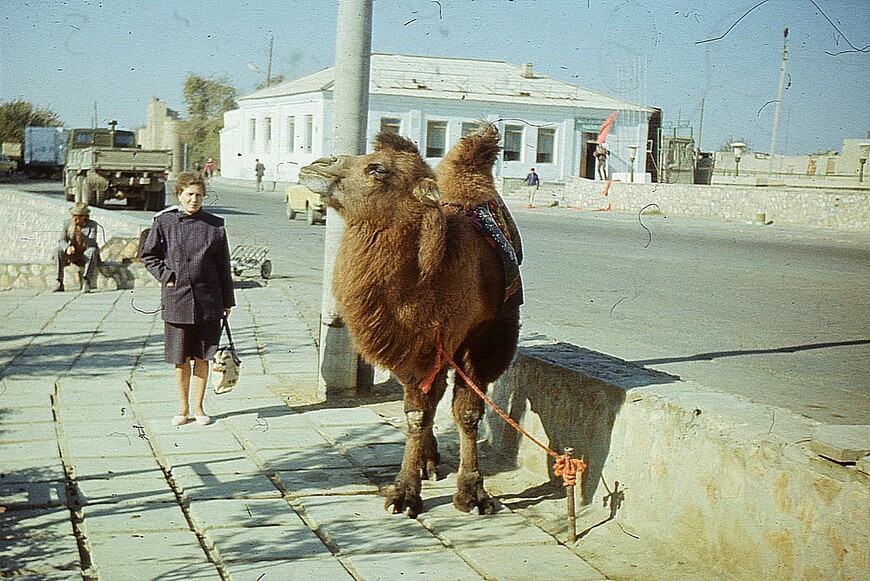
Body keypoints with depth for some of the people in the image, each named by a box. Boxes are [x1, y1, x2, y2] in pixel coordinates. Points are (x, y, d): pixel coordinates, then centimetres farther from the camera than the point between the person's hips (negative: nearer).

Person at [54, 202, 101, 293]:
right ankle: (59, 283, -25)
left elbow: (92, 242, -25)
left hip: (86, 255, -3)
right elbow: (61, 241, -9)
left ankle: (87, 282, -37)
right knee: (58, 251, -24)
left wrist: (80, 235, -45)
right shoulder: (68, 223, -3)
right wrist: (67, 248, -32)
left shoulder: (92, 225, -12)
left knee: (92, 251, -36)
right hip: (73, 254, 3)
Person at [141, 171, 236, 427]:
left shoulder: (215, 225, 4)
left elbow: (223, 265, 8)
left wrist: (227, 301, 8)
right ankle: (182, 408, 21)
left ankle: (198, 407, 19)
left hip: (208, 302, 1)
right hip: (177, 300, -1)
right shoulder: (163, 222, 0)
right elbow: (149, 256, 9)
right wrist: (166, 276, -5)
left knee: (201, 358, 7)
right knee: (180, 360, 7)